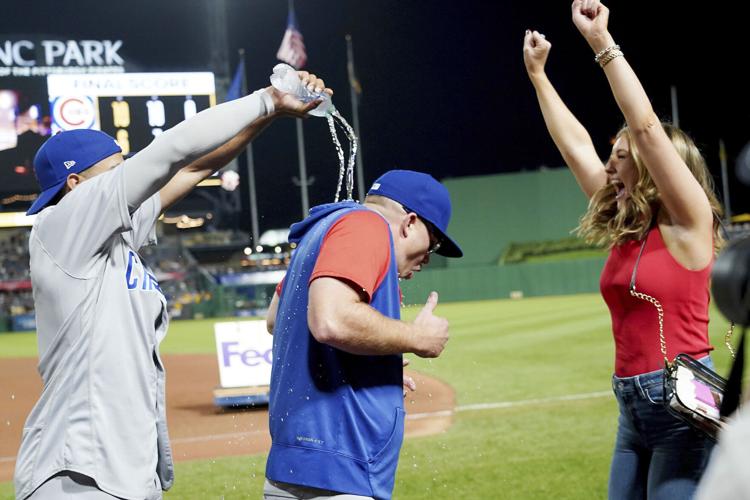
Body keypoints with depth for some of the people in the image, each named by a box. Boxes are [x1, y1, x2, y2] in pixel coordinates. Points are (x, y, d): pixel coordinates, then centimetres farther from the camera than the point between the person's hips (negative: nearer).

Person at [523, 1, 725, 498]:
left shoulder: (687, 225, -8)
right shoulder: (625, 229, 12)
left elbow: (646, 126, -18)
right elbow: (575, 144, 17)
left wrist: (603, 42, -18)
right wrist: (538, 75, 21)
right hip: (633, 407, 8)